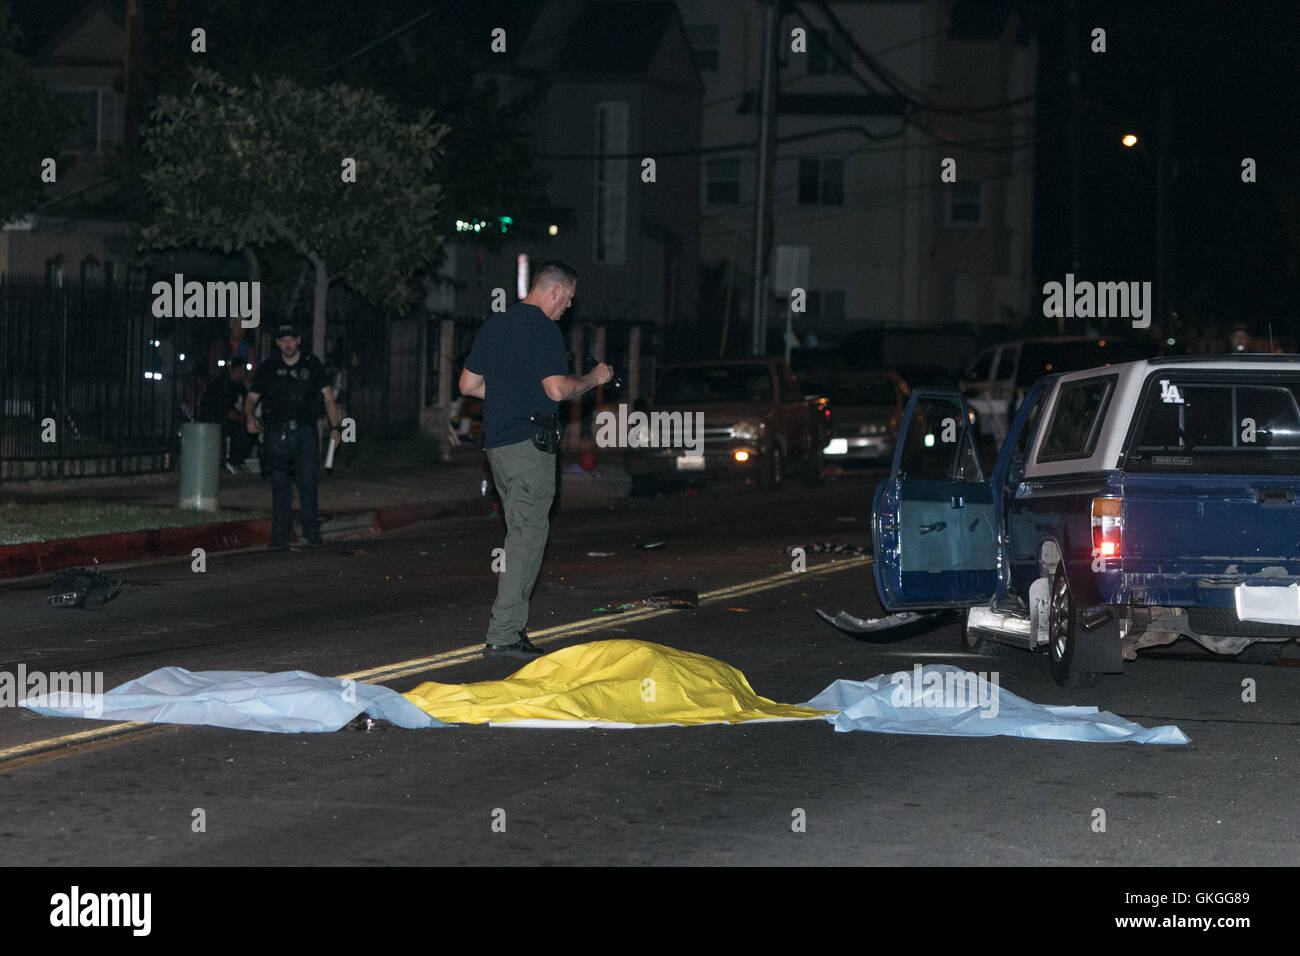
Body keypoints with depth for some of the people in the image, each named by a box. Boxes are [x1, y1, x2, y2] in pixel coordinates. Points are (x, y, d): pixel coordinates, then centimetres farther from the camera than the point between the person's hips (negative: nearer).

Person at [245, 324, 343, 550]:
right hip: (277, 435, 1)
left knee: (307, 480, -14)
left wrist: (334, 427, -3)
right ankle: (279, 538, 4)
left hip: (305, 432, -1)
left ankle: (312, 532, -8)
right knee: (280, 486, 1)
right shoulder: (269, 368, 7)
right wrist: (249, 416, -10)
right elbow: (251, 397, 11)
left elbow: (328, 397, 7)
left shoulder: (312, 364, 5)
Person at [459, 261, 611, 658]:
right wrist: (594, 378, -3)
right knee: (527, 536, -6)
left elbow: (468, 384, 18)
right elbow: (558, 389, -20)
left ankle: (511, 627, 14)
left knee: (522, 533, 15)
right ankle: (503, 634, -9)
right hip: (529, 445, -9)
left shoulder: (494, 324, 14)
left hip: (496, 443, 9)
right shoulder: (543, 329, -11)